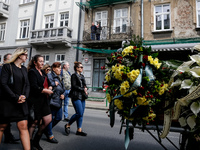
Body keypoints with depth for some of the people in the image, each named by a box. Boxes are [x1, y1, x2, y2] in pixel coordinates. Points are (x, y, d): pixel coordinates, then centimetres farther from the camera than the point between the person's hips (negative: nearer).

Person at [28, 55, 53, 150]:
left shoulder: (42, 72, 15)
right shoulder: (32, 72, -10)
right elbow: (34, 87, -20)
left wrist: (49, 88, 6)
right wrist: (46, 91, -13)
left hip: (43, 100, 8)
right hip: (35, 101, -8)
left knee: (48, 120, 6)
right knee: (34, 122, 4)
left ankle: (36, 141, 25)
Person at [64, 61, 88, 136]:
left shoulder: (82, 76, 19)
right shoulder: (74, 75, -4)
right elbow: (74, 86, -13)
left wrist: (86, 89, -1)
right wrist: (83, 89, -10)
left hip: (82, 97, 8)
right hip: (76, 97, -7)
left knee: (81, 114, 6)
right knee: (79, 113, -11)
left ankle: (79, 130, 15)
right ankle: (68, 125, 10)